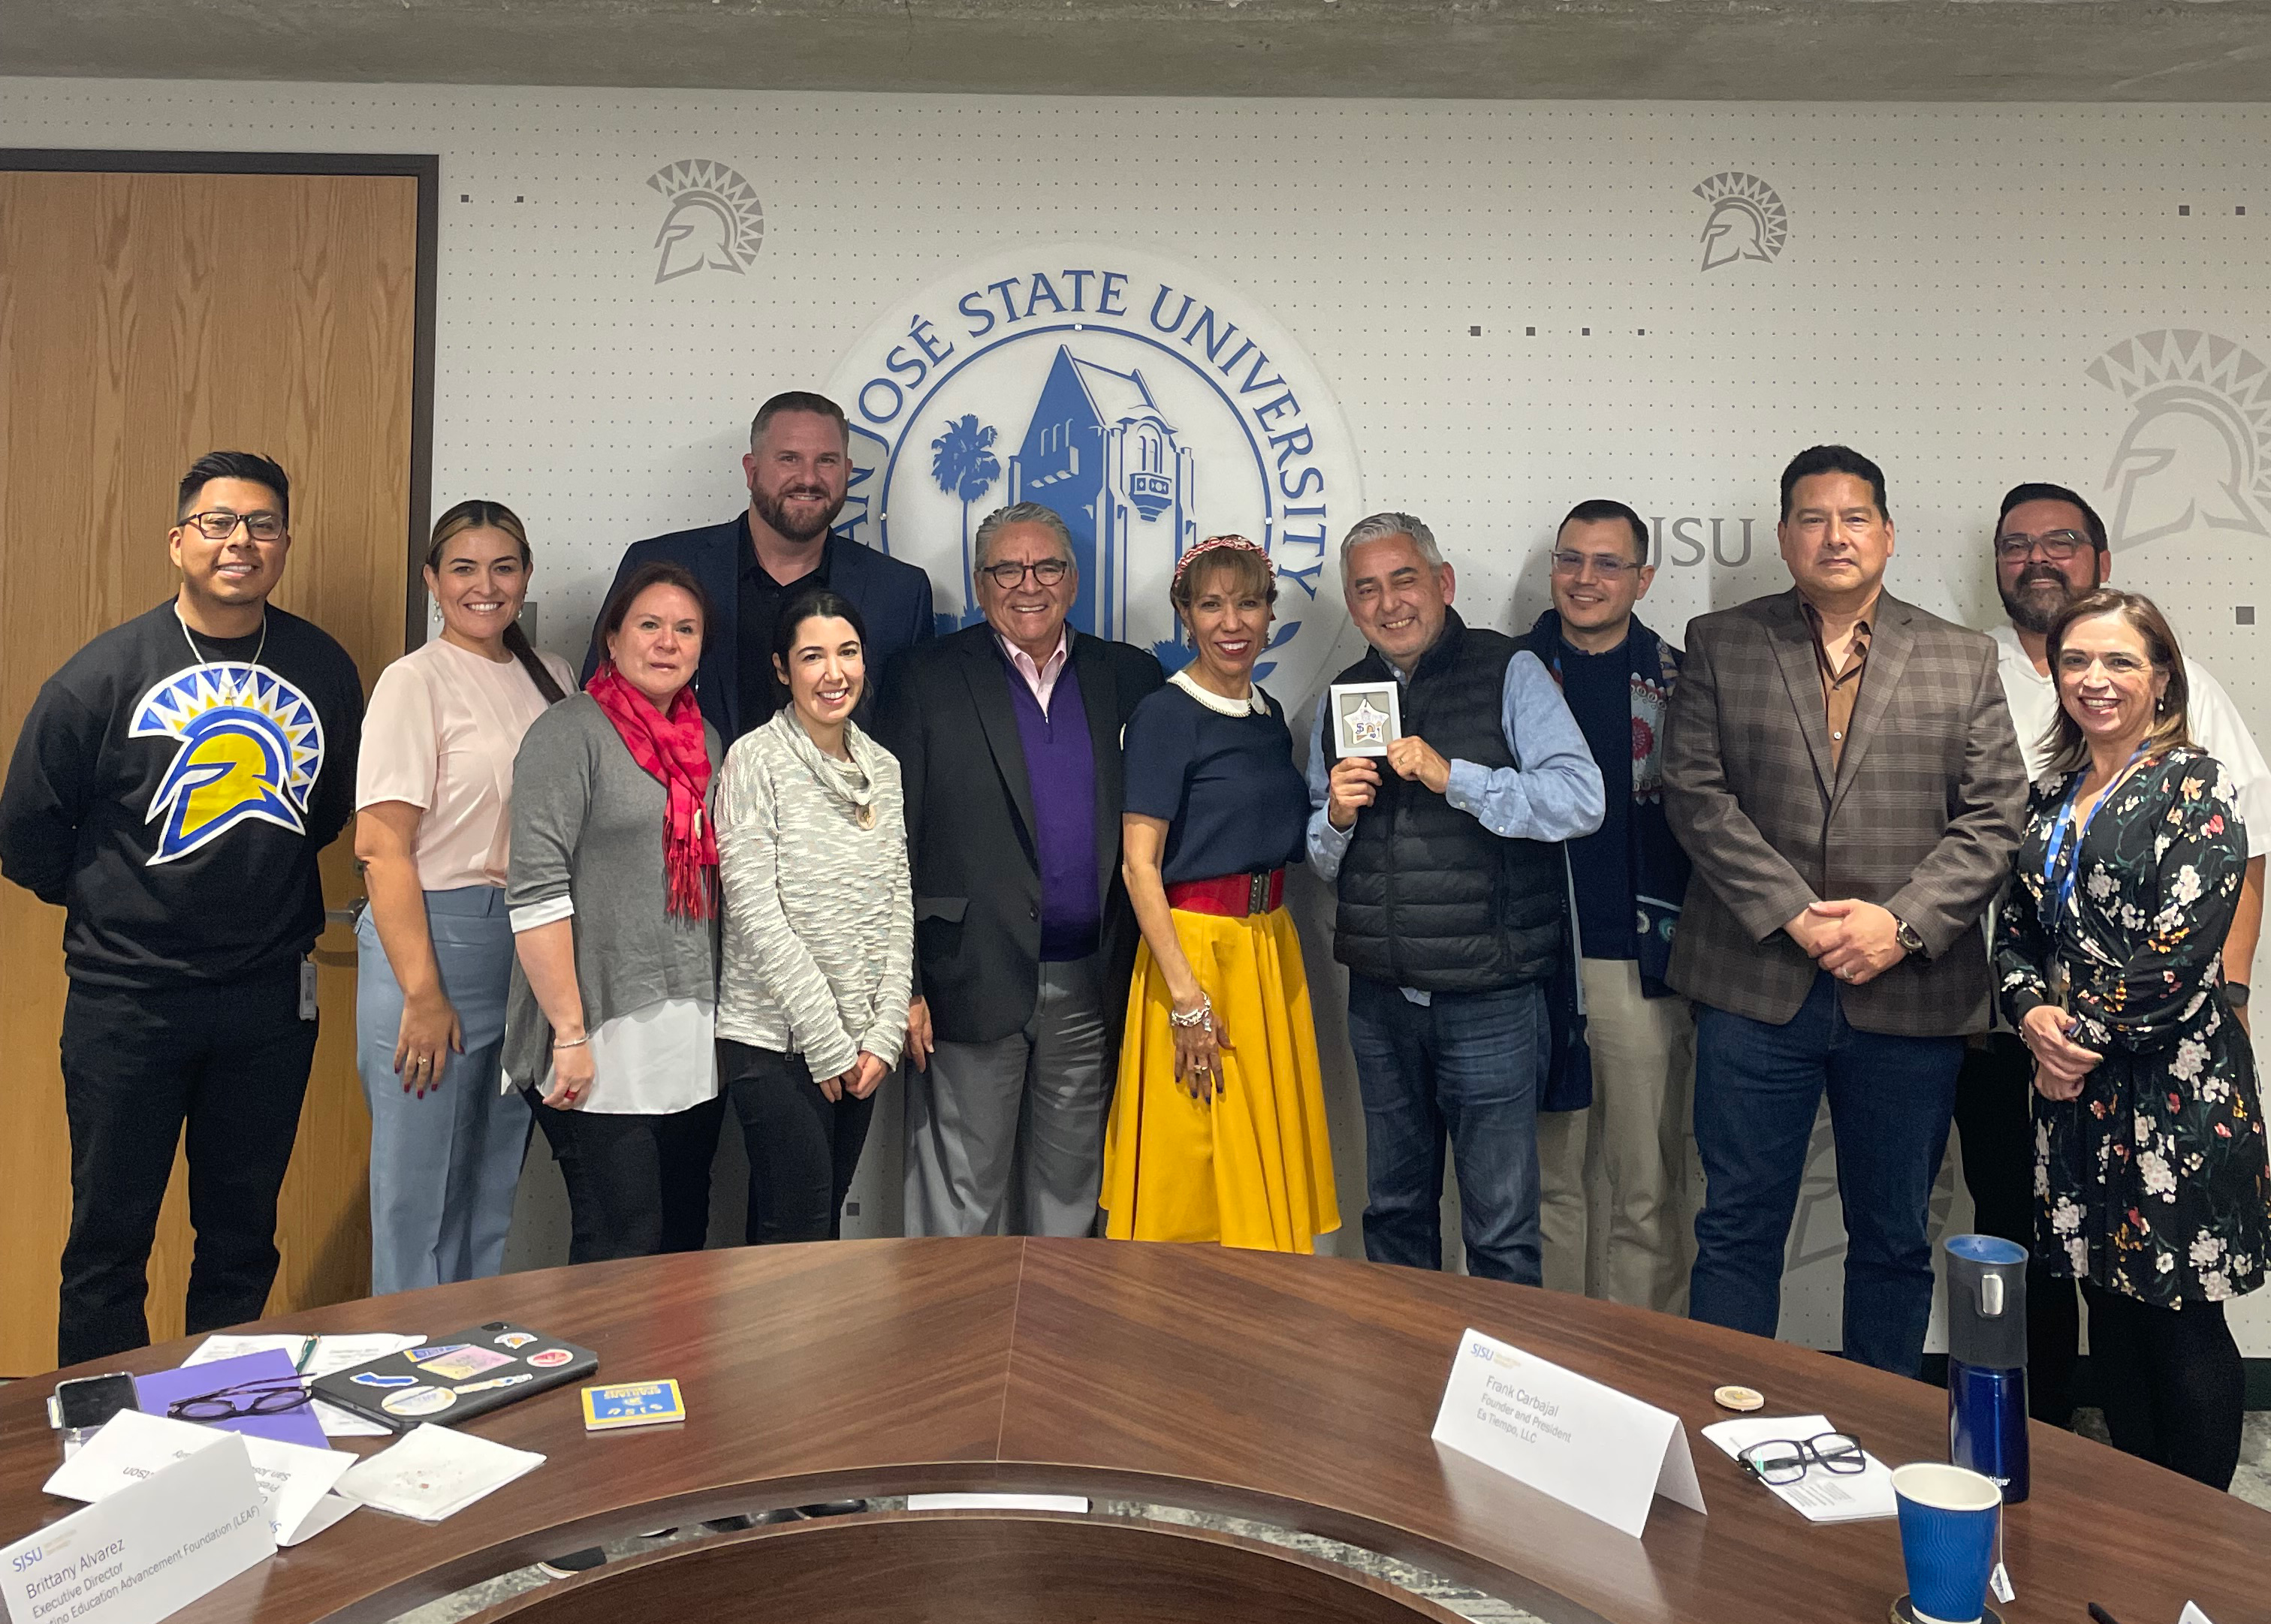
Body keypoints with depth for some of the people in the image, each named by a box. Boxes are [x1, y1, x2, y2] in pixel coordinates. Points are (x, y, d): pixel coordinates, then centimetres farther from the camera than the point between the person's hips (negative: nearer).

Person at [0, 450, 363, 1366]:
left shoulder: (324, 670, 1)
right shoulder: (107, 672, -7)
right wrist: (112, 905, 8)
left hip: (272, 997, 3)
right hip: (128, 1001, -2)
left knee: (243, 1237, 13)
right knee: (110, 1235, 6)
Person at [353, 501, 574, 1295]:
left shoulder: (551, 677, 11)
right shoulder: (415, 681, -6)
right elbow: (381, 850, -12)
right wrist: (422, 992, -17)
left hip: (534, 948, 6)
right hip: (434, 939, -6)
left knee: (500, 1186, 14)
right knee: (422, 1191, 0)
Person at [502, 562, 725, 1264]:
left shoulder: (706, 741, 15)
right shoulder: (570, 733, -6)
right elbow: (537, 893, -13)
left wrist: (721, 1018, 15)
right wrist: (570, 1034, -17)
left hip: (695, 1042, 6)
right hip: (605, 1043, -6)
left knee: (683, 1245, 12)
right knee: (622, 1251, -4)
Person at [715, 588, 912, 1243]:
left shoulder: (884, 767, 11)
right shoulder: (756, 760, -7)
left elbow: (899, 908, 10)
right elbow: (756, 913, -13)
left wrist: (885, 1034, 0)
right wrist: (827, 1040, -12)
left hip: (861, 1046, 6)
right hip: (773, 1037, -6)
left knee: (826, 1222, 13)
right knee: (796, 1234, -4)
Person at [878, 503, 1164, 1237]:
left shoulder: (1128, 676, 8)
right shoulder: (929, 676, 0)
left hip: (1092, 988, 3)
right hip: (975, 983, -3)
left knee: (1070, 1196, 15)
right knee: (960, 1200, 7)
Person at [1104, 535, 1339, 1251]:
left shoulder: (1270, 715, 12)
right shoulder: (1165, 714, -9)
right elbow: (1139, 865, -14)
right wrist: (1187, 996, -19)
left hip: (1272, 950, 7)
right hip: (1194, 947, -7)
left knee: (1267, 1164, 14)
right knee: (1196, 1173, 2)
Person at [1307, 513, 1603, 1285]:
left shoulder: (1509, 673, -3)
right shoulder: (1342, 699, 12)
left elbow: (1581, 800, -14)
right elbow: (1321, 860, 17)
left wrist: (1453, 776, -21)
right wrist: (1336, 817, -5)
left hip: (1489, 998, -5)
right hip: (1380, 998, 5)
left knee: (1501, 1228, 3)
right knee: (1394, 1209, 18)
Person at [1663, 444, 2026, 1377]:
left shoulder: (1963, 660, 9)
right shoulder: (1719, 645, 6)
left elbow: (1995, 816, 2)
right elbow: (1696, 793, -3)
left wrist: (1901, 924, -12)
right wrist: (1794, 914, -13)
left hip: (1911, 993, 1)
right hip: (1757, 984, -1)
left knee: (1894, 1238, 13)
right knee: (1738, 1228, 5)